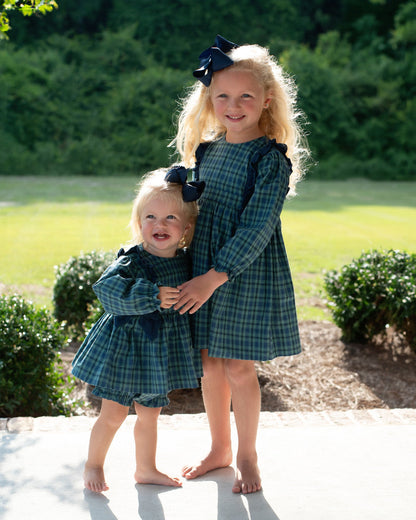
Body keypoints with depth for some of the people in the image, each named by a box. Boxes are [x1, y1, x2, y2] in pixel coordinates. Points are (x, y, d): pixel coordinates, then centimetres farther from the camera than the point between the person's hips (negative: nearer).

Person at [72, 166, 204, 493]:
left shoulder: (186, 261, -2)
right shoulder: (131, 262, -19)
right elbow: (107, 289, -35)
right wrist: (152, 296, -40)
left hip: (163, 353, 5)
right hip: (126, 347, -5)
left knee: (150, 415, 18)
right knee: (113, 414, 3)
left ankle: (146, 468, 36)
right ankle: (94, 465, 26)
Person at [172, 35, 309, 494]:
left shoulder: (271, 159, -14)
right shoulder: (205, 151, 5)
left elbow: (257, 228, -19)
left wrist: (214, 277, -22)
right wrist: (191, 270, 10)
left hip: (248, 276, -5)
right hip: (203, 274, 6)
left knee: (238, 368, 2)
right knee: (210, 364, 13)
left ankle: (247, 457, 23)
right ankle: (219, 450, 32)